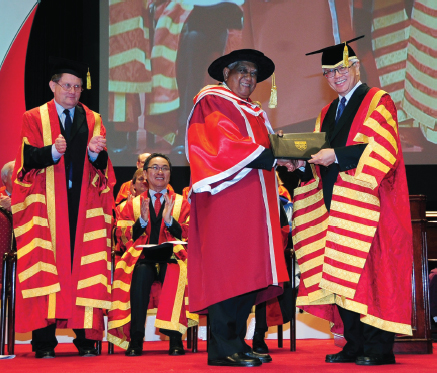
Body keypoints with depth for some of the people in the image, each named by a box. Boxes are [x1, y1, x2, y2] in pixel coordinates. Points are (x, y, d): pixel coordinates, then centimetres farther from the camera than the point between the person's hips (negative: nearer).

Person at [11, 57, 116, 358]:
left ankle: (87, 338, -2)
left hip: (85, 205, 2)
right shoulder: (35, 118, 11)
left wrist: (95, 152, -16)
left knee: (86, 265, -5)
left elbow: (102, 165, 7)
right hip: (48, 204, -2)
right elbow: (28, 157, -3)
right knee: (45, 268, -7)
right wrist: (52, 151, -22)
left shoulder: (93, 120, 17)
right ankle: (44, 340, -4)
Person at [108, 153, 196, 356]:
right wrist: (142, 221, -9)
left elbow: (189, 236, 4)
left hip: (172, 257, 0)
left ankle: (175, 339, -31)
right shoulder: (133, 204, 19)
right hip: (143, 257, 1)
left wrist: (169, 220, -12)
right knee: (140, 274, -35)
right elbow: (122, 237, 8)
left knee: (174, 274, -36)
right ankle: (136, 339, -31)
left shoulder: (181, 203, 16)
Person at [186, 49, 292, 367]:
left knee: (249, 272, 2)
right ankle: (223, 349, -11)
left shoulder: (256, 113, 28)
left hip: (253, 203, 8)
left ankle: (237, 344, 6)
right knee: (227, 270, -12)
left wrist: (284, 156, 0)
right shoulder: (210, 101, 4)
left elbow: (266, 149, 20)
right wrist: (265, 155, -15)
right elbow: (220, 146, -11)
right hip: (225, 198, -8)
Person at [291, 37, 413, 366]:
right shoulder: (328, 112, 22)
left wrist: (337, 155, -19)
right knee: (339, 274, 2)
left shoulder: (377, 102, 1)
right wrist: (303, 160, -1)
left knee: (369, 272, -8)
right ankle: (355, 345, 9)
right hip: (335, 205, 7)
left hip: (365, 204, -7)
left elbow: (382, 149, -13)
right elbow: (320, 160, 21)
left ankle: (378, 347, -3)